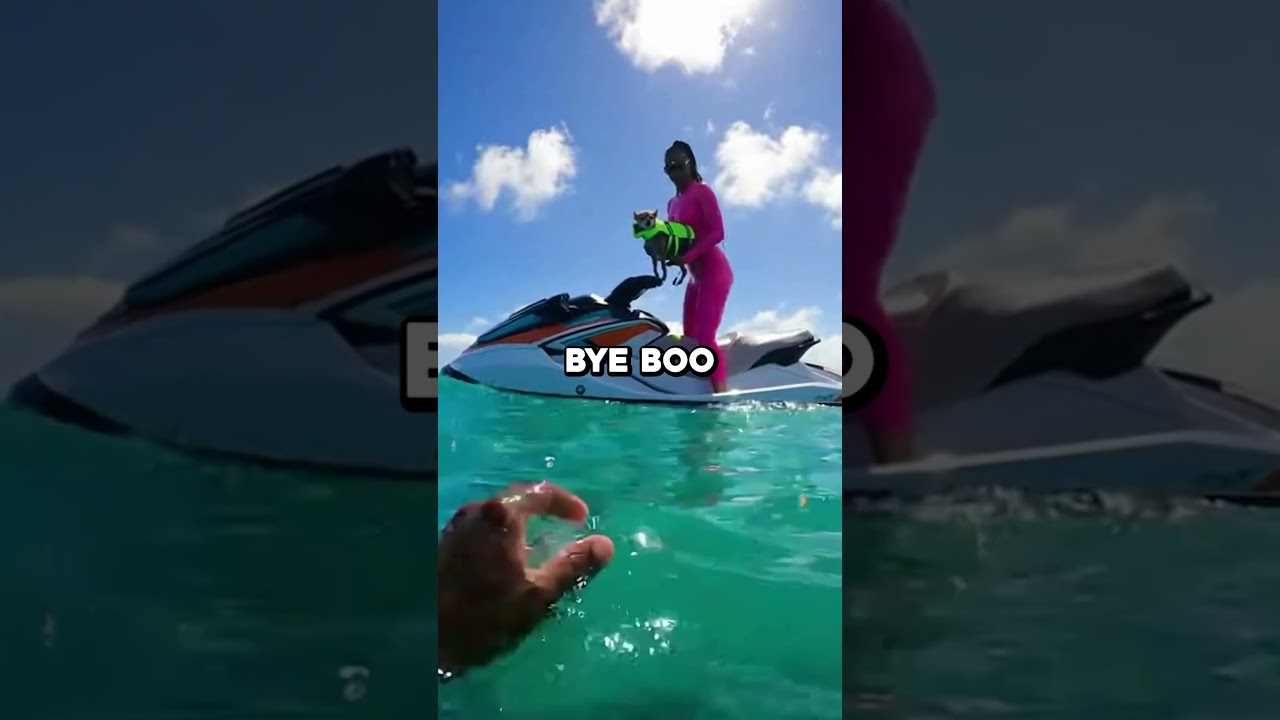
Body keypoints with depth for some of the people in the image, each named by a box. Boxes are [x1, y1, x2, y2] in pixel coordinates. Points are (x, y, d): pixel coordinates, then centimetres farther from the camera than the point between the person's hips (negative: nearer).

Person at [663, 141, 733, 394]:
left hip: (713, 270, -9)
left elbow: (718, 232, -17)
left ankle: (721, 395, -23)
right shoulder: (673, 203, 16)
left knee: (705, 338, -19)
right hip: (696, 275, 9)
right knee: (690, 339, 5)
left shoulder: (702, 192, -6)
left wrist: (687, 257, -26)